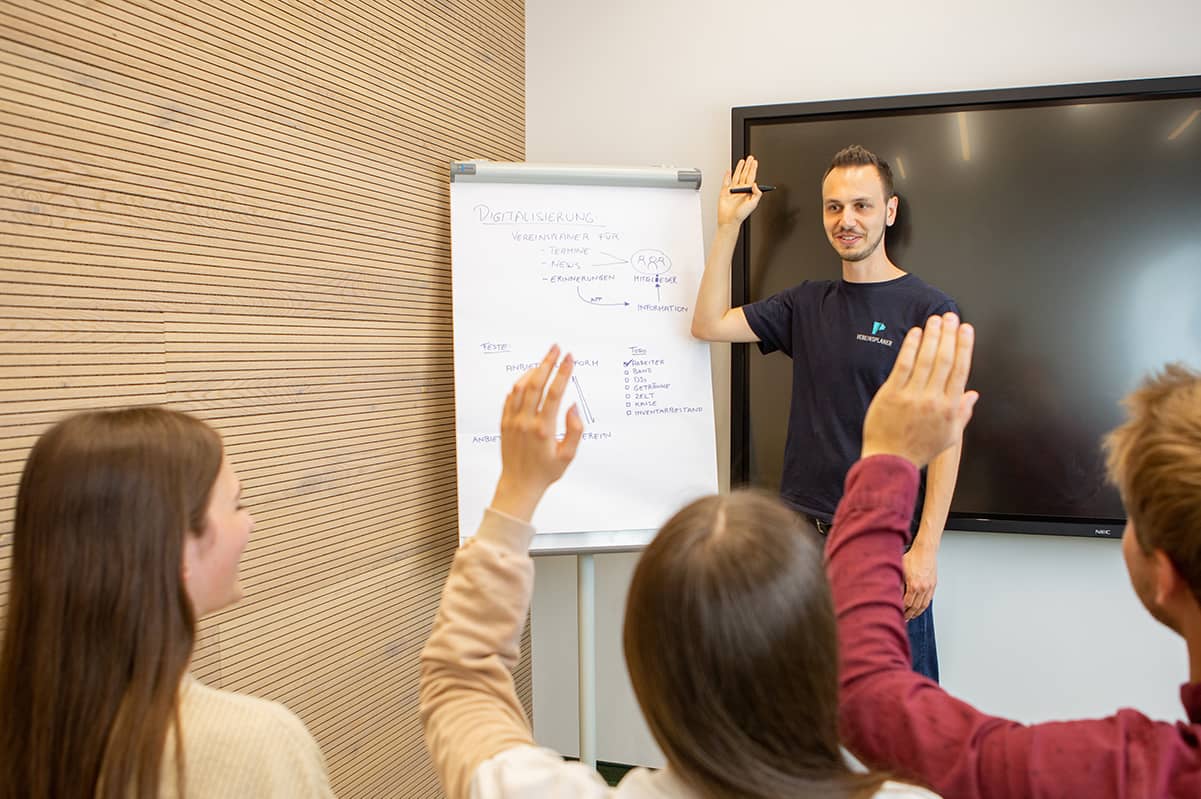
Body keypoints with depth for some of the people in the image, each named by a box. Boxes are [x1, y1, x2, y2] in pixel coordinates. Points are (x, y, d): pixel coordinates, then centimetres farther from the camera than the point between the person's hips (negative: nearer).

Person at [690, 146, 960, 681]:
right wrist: (728, 225, 2)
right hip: (800, 534, 5)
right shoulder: (807, 304, 11)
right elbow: (708, 325, 4)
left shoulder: (928, 309, -4)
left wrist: (926, 546, -13)